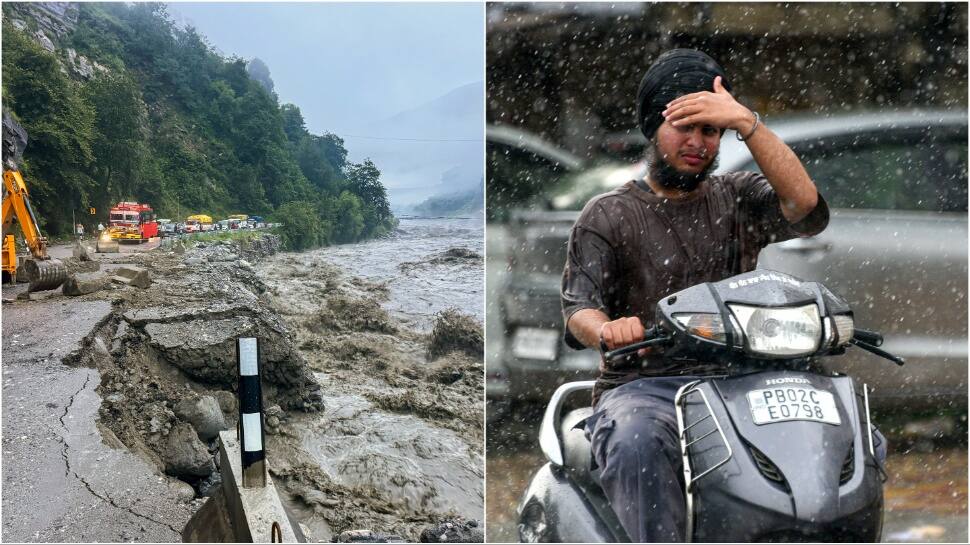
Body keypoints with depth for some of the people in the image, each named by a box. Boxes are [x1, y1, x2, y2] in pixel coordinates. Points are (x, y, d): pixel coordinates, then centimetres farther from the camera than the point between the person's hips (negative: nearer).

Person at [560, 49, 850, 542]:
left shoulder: (738, 199, 16)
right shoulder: (606, 215, 10)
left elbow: (806, 209, -6)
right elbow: (578, 308, -4)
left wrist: (747, 122, -12)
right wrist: (606, 329, -29)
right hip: (641, 385, -2)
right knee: (636, 447, -37)